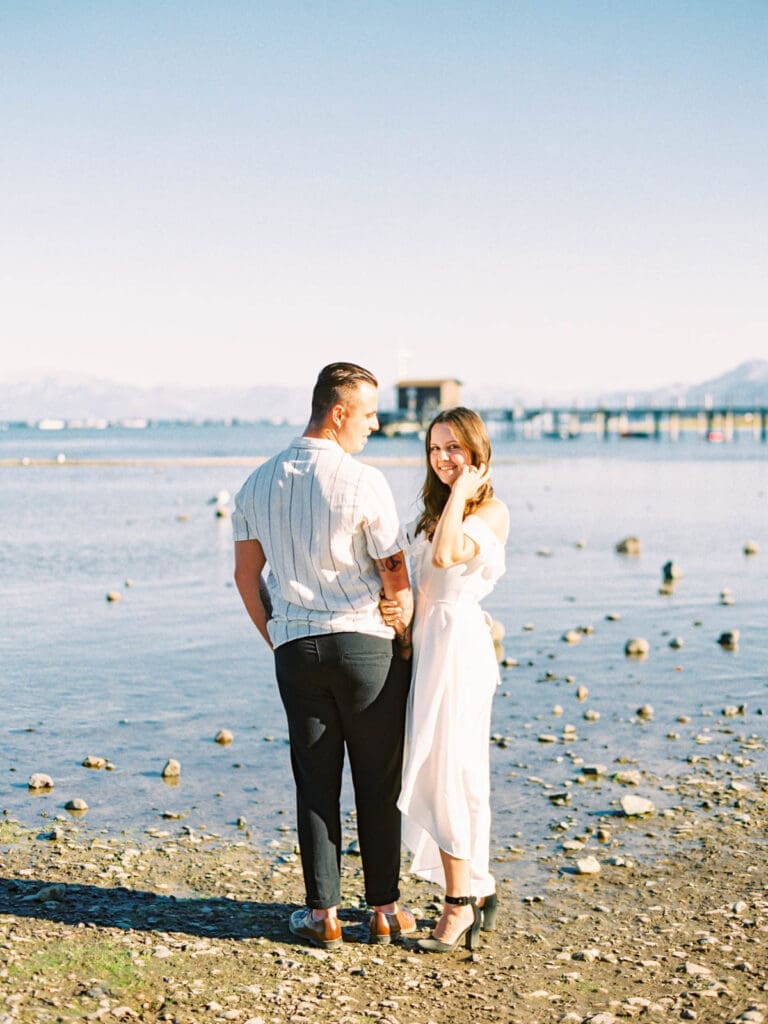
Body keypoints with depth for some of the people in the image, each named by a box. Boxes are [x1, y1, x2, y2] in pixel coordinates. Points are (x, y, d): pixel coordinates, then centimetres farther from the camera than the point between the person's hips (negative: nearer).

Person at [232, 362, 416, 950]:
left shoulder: (259, 483, 8)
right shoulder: (363, 482, -10)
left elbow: (246, 576, 11)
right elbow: (396, 578, -8)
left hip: (294, 651, 4)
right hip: (365, 642, -4)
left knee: (315, 783, 10)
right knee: (378, 783, 7)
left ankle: (324, 914, 14)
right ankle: (385, 910, 15)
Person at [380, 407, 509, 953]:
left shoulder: (493, 511, -8)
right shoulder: (435, 510, 17)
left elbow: (447, 556, -26)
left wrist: (461, 491, -15)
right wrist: (400, 608, -4)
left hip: (459, 641, -8)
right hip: (424, 640, 8)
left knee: (447, 771, -6)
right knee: (436, 772, 11)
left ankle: (460, 902, 3)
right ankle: (478, 888, 22)